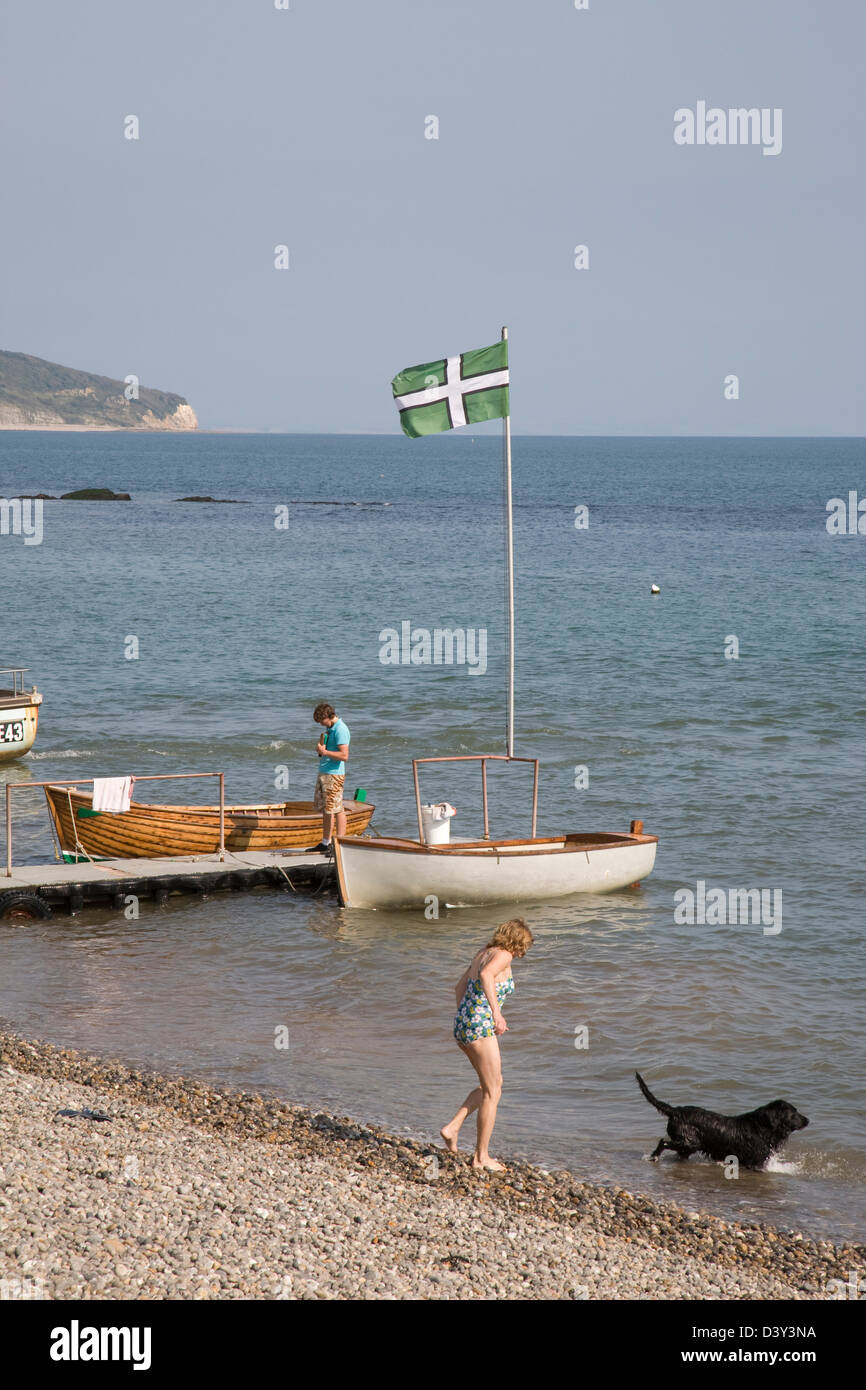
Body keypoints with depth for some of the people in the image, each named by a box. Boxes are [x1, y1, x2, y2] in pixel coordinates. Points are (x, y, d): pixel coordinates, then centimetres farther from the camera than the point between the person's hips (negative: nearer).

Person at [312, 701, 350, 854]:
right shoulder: (329, 728, 16)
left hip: (334, 774, -10)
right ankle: (325, 844, 19)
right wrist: (320, 748, 7)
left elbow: (344, 755, -23)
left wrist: (324, 752, -17)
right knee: (324, 809, 13)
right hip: (323, 773, 10)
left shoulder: (340, 730, -15)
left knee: (336, 809, -8)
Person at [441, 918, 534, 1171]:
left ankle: (452, 1127, 10)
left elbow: (461, 984, 27)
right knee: (492, 1092, 0)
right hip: (480, 1025, -9)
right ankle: (481, 1157, 3)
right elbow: (485, 975, -30)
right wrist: (497, 1013, -33)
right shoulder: (503, 955, -9)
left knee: (492, 1085, 21)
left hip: (461, 1025, 9)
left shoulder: (483, 953, 17)